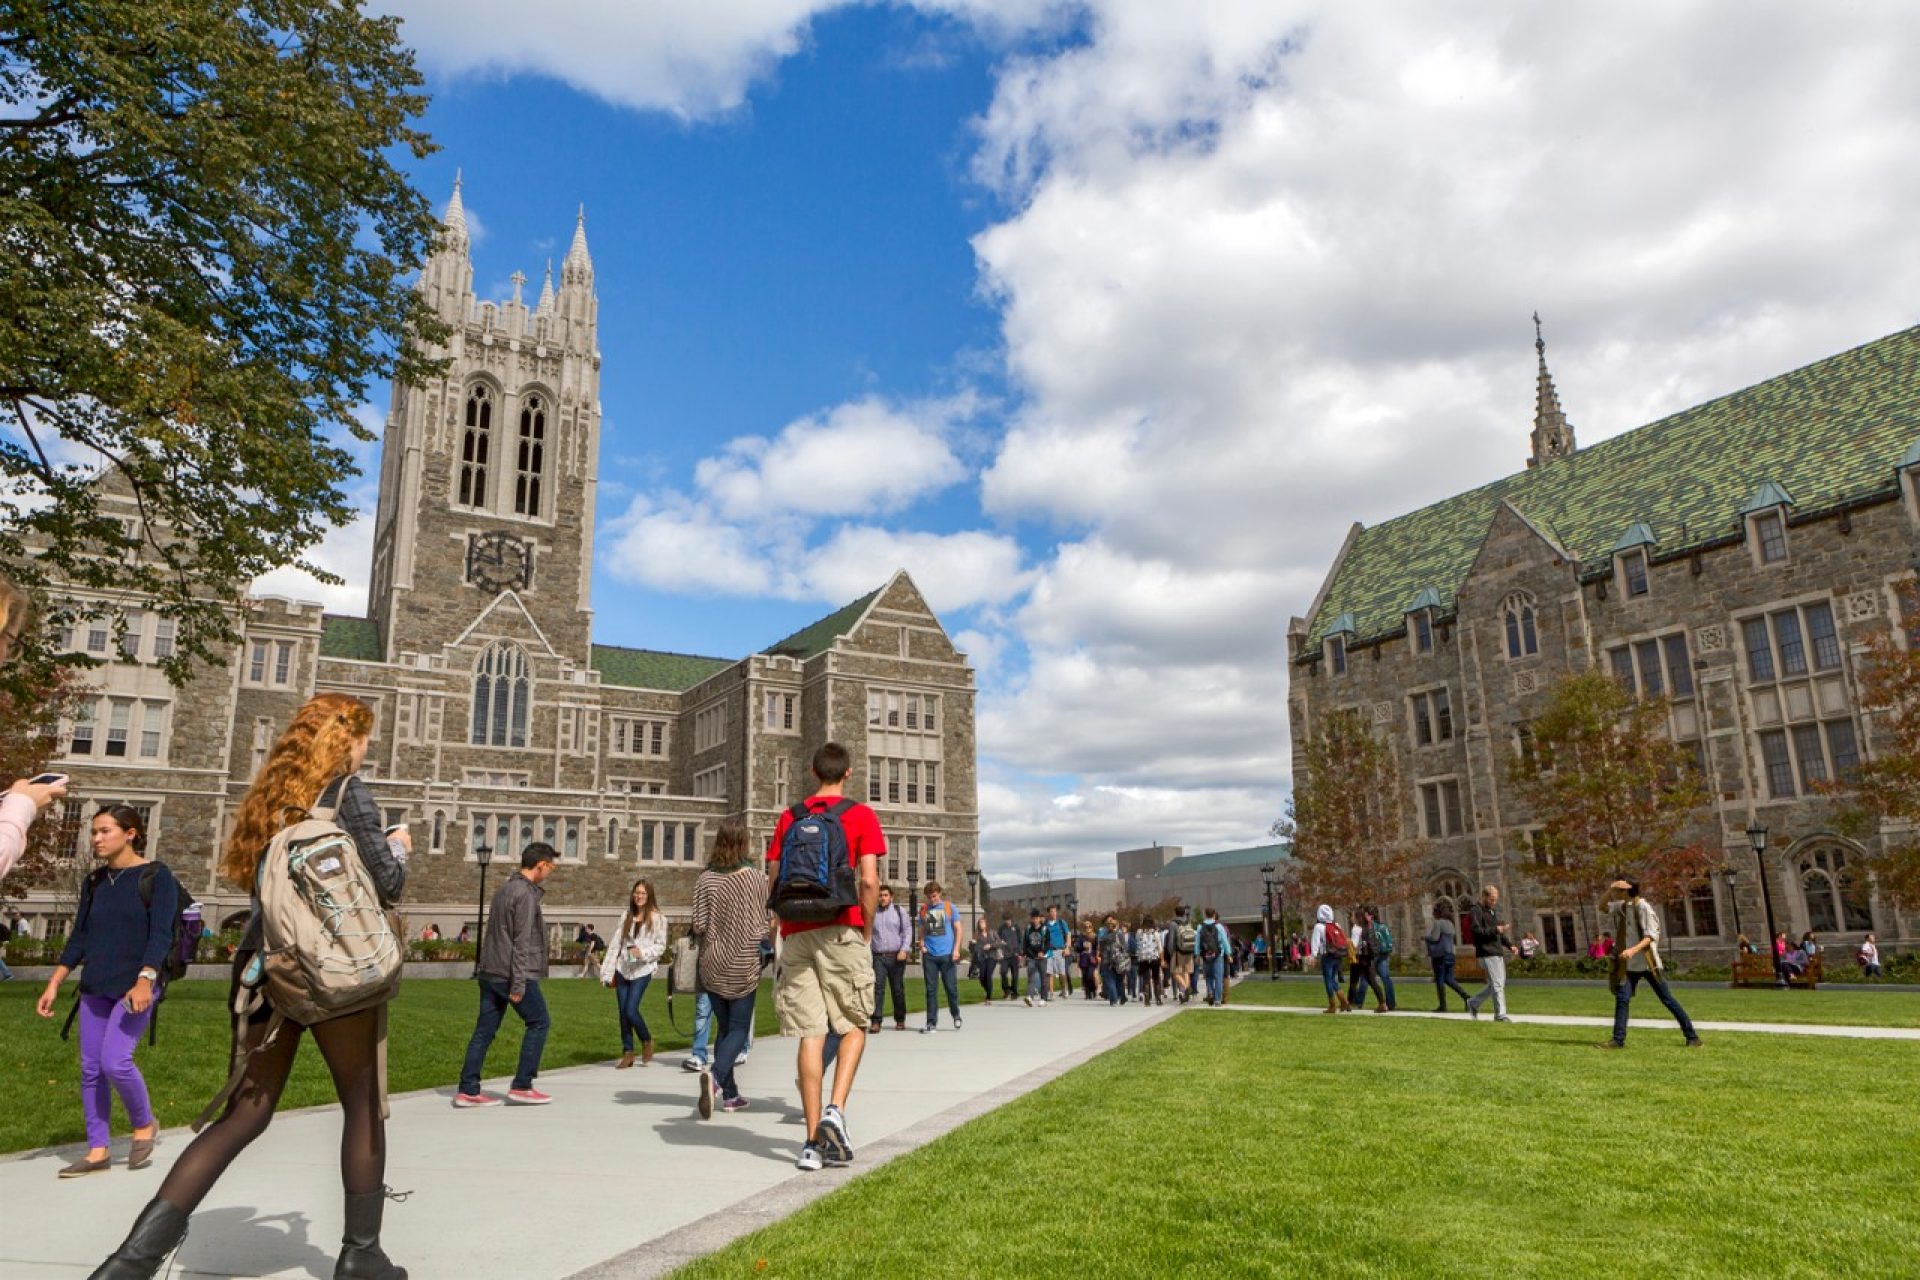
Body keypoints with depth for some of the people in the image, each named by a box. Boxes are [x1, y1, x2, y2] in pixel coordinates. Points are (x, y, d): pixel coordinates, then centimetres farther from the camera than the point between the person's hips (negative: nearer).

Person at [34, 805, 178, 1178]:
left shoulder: (156, 876, -6)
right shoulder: (95, 882, 11)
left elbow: (161, 934, -13)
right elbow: (79, 938, 16)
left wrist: (144, 980, -24)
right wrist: (53, 985, 9)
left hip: (135, 988, -6)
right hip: (94, 988, 6)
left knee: (115, 1060, -15)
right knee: (90, 1068, 5)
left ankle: (144, 1125, 8)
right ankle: (98, 1150, 15)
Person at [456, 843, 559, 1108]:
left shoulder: (505, 889, 15)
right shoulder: (526, 894, -14)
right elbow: (522, 942, -18)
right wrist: (519, 984, -19)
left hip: (490, 972, 9)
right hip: (513, 974, -9)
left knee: (485, 1030, 8)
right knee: (538, 1022, 3)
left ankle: (468, 1090, 7)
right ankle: (521, 1086, 4)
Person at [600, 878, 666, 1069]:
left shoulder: (657, 917, -4)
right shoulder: (626, 915, 8)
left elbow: (661, 946, -3)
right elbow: (615, 943, 8)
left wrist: (643, 952, -20)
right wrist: (607, 971, 6)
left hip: (642, 971, -4)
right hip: (622, 969, 5)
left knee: (631, 1010, -11)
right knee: (623, 1012, 5)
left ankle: (647, 1041, 15)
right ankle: (627, 1052, 17)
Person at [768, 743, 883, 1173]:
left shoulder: (789, 817, 11)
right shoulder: (861, 816, 0)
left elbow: (774, 882, 9)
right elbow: (869, 881, -9)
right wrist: (867, 932, 2)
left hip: (797, 935, 3)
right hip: (842, 932, -3)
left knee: (810, 1035, 4)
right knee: (855, 1026, 11)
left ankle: (813, 1140, 5)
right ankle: (836, 1110, -9)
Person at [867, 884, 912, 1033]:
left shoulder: (900, 911, 7)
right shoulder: (872, 913, 10)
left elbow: (907, 931, 2)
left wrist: (904, 950, -10)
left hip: (896, 956, 0)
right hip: (878, 956, 0)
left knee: (898, 989, 6)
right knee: (877, 987, -12)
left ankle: (900, 1020, 20)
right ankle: (876, 1021, -14)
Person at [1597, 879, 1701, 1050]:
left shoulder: (1644, 908, -14)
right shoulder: (1622, 907, 6)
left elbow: (1651, 936, -19)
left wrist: (1633, 949, -34)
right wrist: (1609, 890, 0)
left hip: (1648, 963, -6)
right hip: (1629, 964, 6)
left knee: (1667, 999, 2)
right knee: (1622, 999, -2)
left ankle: (1692, 1036, 13)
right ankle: (1618, 1039, -1)